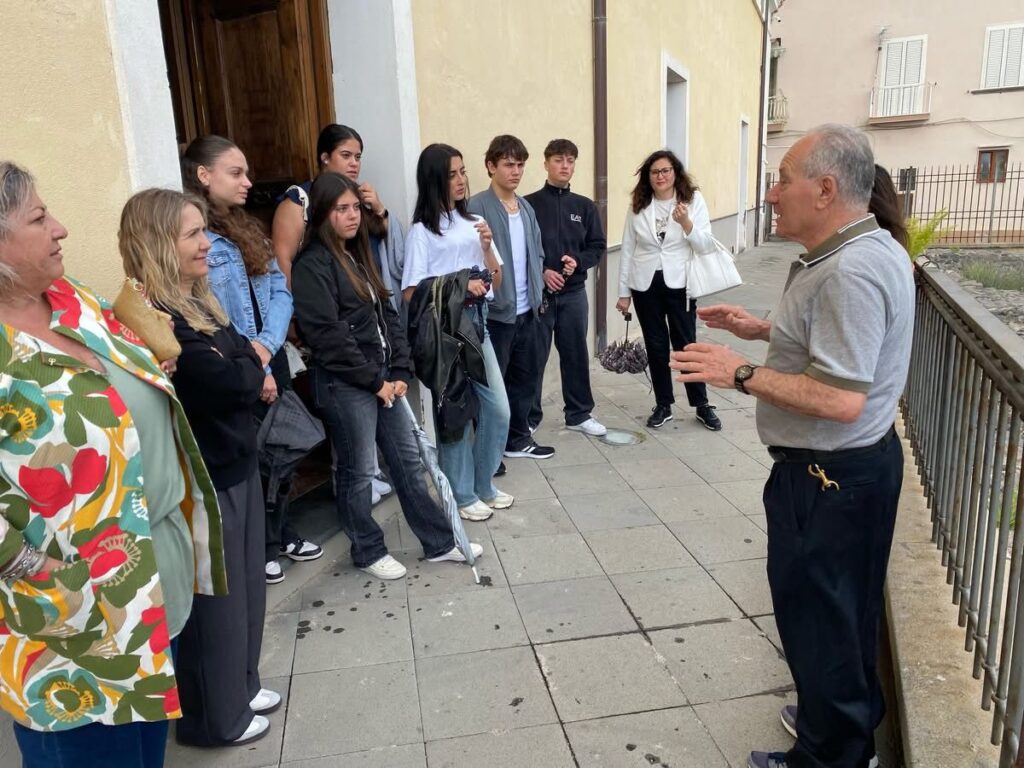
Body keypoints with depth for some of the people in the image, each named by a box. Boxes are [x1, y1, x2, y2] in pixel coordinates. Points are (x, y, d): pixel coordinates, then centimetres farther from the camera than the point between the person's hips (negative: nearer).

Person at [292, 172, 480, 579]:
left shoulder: (359, 256, 14)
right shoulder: (312, 265, -11)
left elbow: (387, 315, 12)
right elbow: (328, 335, -18)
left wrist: (399, 371, 1)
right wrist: (374, 380, -13)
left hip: (383, 378, 8)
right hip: (345, 383, -8)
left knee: (408, 459, 13)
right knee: (358, 471, 6)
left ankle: (439, 542, 24)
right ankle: (368, 552, 25)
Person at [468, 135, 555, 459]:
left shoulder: (526, 207, 12)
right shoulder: (477, 207, -11)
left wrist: (537, 293, 7)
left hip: (527, 311, 7)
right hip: (495, 313, -7)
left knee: (528, 377, 16)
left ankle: (518, 439, 32)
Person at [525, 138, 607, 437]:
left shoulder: (585, 206, 8)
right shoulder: (529, 204, -4)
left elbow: (597, 247, 8)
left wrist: (578, 261, -11)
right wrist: (541, 272, -16)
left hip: (574, 293, 4)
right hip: (537, 292, -3)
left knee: (576, 354, 12)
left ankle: (579, 414, 27)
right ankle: (528, 417, 16)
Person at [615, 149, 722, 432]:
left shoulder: (694, 200, -3)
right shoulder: (637, 206, 2)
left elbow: (705, 246, -7)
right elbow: (627, 250, 5)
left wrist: (686, 223, -25)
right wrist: (623, 292, 4)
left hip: (679, 283, -2)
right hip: (645, 284, 2)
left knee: (686, 344, 3)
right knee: (656, 346, 9)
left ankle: (702, 405, 18)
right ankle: (663, 405, 22)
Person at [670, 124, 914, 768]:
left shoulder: (849, 273, -27)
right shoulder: (874, 249, 7)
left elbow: (841, 400, -31)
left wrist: (742, 374, -23)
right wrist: (765, 330, 10)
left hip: (827, 476, -11)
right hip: (861, 460, 11)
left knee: (818, 617, 7)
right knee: (847, 607, 25)